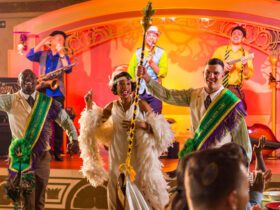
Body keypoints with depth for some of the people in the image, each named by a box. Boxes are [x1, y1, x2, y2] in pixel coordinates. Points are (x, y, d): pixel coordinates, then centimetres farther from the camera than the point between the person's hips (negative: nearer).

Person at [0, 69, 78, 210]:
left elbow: (65, 119, 9)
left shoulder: (47, 102, 4)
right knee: (27, 198, 0)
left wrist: (73, 138, -3)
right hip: (22, 155, -2)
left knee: (40, 195, 11)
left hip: (42, 154, 2)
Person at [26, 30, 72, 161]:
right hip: (42, 92, 0)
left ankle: (57, 152, 1)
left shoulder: (64, 56, 8)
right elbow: (29, 56, -9)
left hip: (57, 93, 0)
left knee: (58, 122, -2)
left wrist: (61, 53, -14)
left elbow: (68, 70, -10)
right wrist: (42, 43, -11)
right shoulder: (42, 54, 9)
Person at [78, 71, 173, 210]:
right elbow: (94, 124, 8)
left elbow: (160, 128, -10)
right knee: (118, 192, 9)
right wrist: (89, 106, -2)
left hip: (139, 154, -3)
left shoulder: (141, 105, -8)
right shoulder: (112, 107, 2)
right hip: (118, 155, 3)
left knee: (142, 190, -3)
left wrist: (141, 124, -23)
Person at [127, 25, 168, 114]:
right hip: (139, 92, 1)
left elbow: (163, 73, -7)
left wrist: (151, 63, -18)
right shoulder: (138, 53, 8)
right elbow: (130, 73, 5)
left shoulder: (161, 53, 3)